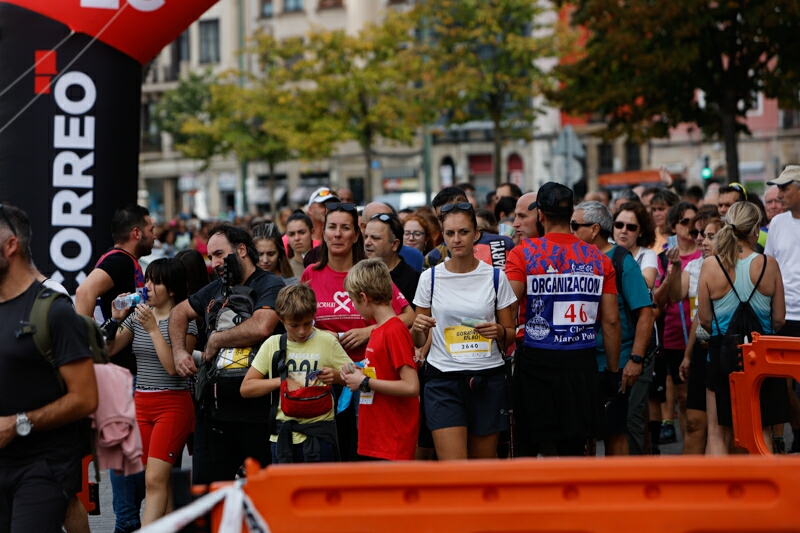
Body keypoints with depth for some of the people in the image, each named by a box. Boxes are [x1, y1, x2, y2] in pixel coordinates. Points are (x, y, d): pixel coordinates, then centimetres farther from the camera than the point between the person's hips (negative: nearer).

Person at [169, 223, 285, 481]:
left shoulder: (270, 285, -7)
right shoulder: (216, 289, 18)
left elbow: (261, 327, -25)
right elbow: (179, 313, 30)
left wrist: (215, 339, -9)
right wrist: (179, 351, 11)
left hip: (255, 408, -7)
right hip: (216, 406, 7)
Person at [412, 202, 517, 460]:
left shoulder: (495, 276, 2)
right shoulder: (430, 277, 3)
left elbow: (510, 334, 10)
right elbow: (419, 342, 10)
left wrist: (499, 332, -12)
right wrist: (418, 328, -12)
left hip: (488, 380, 1)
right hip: (443, 380, -1)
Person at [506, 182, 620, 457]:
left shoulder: (523, 254, -5)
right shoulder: (599, 259, 4)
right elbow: (611, 321, 4)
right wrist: (613, 371, 12)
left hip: (535, 362, -2)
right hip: (581, 363, 2)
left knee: (527, 448, 9)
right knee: (574, 451, 10)